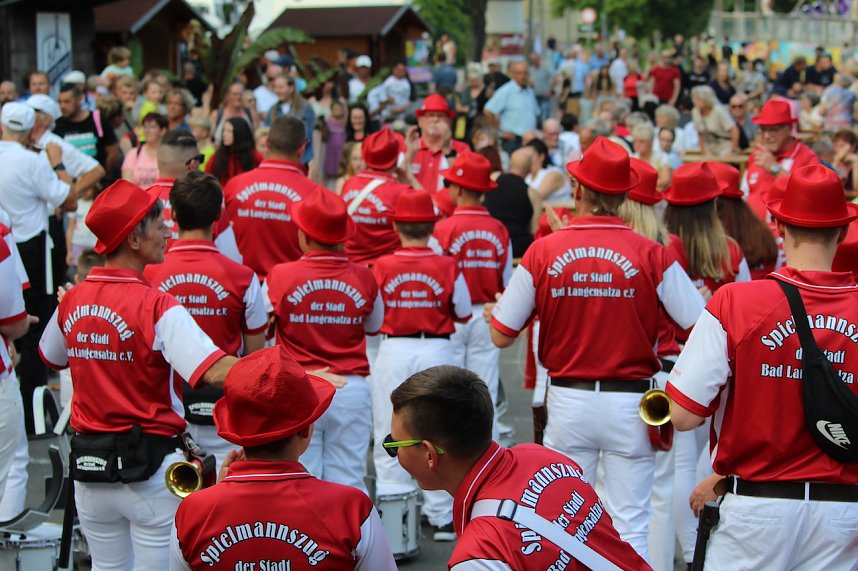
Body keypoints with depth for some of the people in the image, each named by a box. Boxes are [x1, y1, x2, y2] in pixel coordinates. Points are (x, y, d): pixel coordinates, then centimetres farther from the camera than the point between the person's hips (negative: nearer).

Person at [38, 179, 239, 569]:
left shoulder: (71, 302, 3)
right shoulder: (157, 306, -17)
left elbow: (50, 358, 21)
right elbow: (216, 372, -29)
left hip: (87, 466, 6)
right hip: (150, 467, -6)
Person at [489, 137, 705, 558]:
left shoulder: (543, 251, -6)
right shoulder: (650, 254, -9)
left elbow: (501, 336, -1)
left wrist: (495, 310, 21)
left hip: (568, 401, 1)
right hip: (629, 402, -1)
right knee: (630, 527, 6)